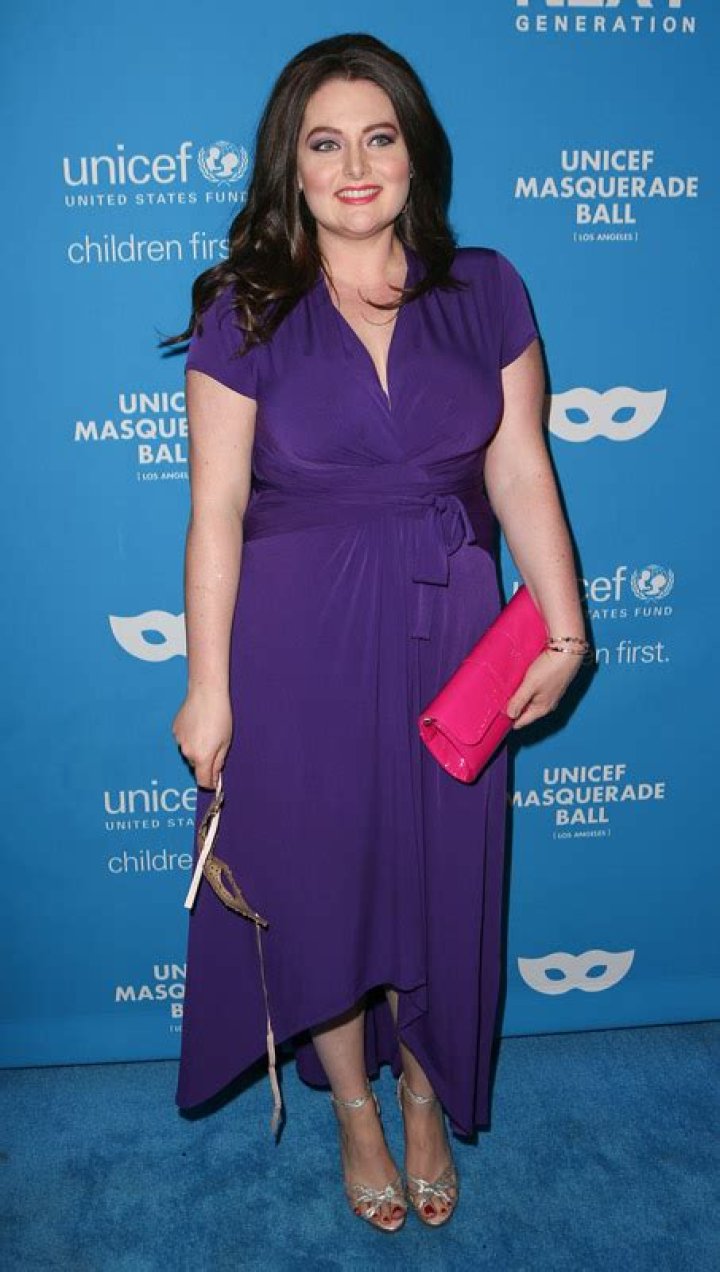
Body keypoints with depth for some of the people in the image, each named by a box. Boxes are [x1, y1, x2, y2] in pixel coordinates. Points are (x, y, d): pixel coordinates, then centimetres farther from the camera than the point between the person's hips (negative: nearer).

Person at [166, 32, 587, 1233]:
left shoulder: (485, 292, 2)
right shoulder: (244, 311, -4)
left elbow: (522, 474, 1)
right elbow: (216, 509, -7)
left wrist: (563, 630, -7)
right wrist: (208, 686, -7)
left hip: (446, 636, 2)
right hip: (297, 645, -1)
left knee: (440, 874, 14)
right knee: (316, 878, 12)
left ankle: (426, 1099, 43)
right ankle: (355, 1110, 40)